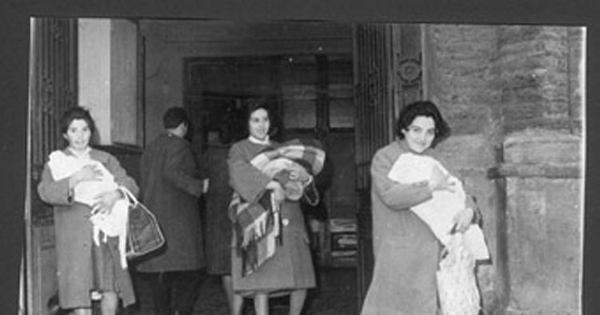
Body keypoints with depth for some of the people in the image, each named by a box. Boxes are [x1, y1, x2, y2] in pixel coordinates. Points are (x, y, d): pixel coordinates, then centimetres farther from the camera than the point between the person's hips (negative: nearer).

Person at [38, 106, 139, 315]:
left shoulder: (105, 160, 18)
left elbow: (130, 186, 6)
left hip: (108, 237, 2)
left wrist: (115, 194, -14)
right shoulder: (56, 162, 12)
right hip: (74, 241, -2)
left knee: (111, 296, -8)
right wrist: (76, 179, -17)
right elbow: (45, 192, -6)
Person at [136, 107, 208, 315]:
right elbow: (171, 172, -22)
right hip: (177, 218, -8)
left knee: (157, 275, 8)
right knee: (190, 273, -4)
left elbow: (145, 184, 16)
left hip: (152, 219, 8)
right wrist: (198, 186, -14)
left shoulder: (149, 149, 18)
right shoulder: (179, 145, -6)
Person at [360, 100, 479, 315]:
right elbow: (391, 196, -22)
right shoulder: (385, 158, -6)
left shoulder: (433, 160, 13)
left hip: (430, 250, 6)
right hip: (398, 250, -6)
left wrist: (469, 210, -6)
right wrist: (432, 186, -19)